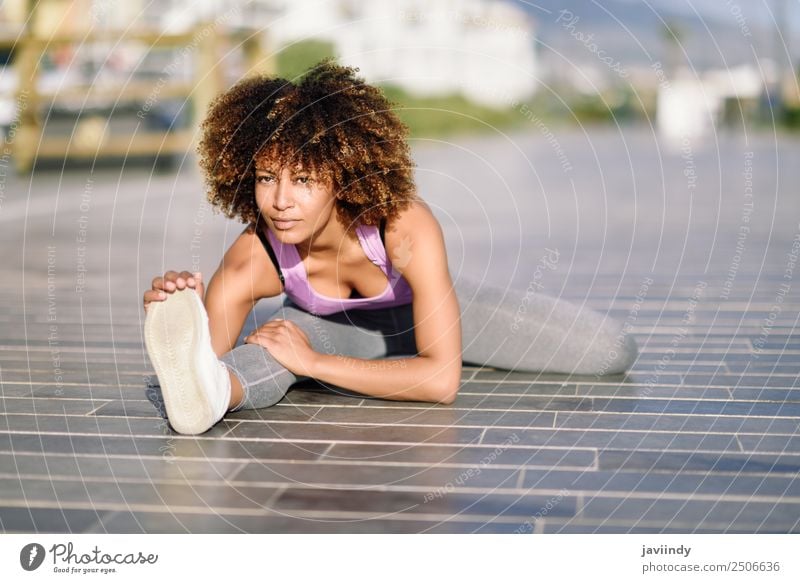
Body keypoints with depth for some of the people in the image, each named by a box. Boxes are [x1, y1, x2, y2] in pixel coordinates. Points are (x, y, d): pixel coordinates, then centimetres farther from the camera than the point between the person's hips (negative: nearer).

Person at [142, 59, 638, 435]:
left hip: (423, 309, 2)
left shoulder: (407, 227, -42)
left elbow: (443, 380, -44)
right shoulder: (252, 260, -35)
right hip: (330, 323, -1)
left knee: (611, 351, -1)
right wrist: (179, 317, -59)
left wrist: (312, 363, -49)